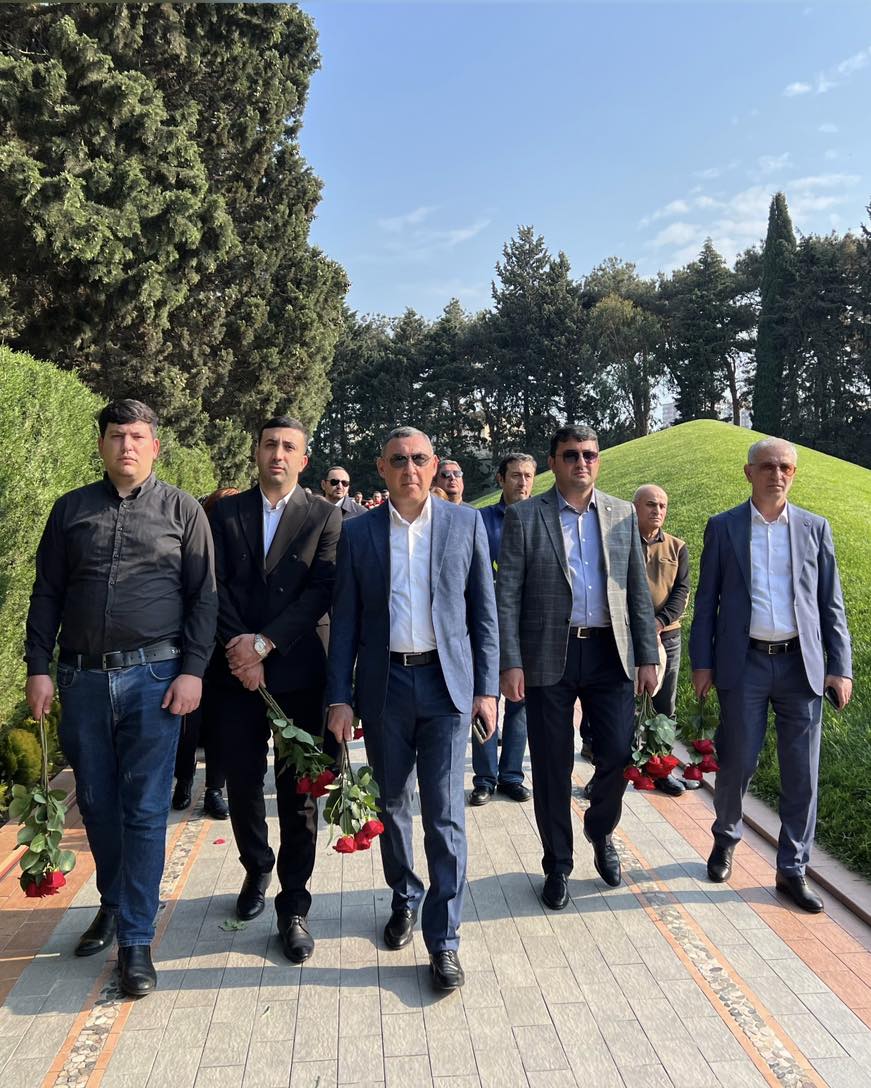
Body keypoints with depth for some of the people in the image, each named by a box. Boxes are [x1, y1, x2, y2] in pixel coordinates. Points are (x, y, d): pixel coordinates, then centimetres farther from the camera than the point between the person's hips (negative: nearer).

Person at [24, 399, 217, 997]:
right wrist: (38, 667, 1)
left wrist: (193, 671, -9)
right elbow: (46, 593, 9)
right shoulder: (71, 509, 9)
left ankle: (136, 938, 12)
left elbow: (203, 596, -1)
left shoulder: (182, 510, 2)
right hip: (82, 678, 3)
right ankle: (113, 902, 37)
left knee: (145, 809, 0)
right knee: (96, 801, 14)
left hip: (153, 677, -3)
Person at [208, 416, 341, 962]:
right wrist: (239, 648, -11)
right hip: (238, 670, 2)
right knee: (242, 784, 11)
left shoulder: (325, 516, 1)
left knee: (298, 792, 5)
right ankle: (257, 869, 38)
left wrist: (264, 643, -14)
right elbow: (217, 586, 1)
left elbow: (322, 590, -8)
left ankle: (294, 906, 18)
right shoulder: (226, 513, 8)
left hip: (299, 670, -2)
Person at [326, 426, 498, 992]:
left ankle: (444, 939, 12)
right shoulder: (359, 532, 3)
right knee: (393, 805, 15)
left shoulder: (466, 523, 1)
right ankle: (405, 898, 38)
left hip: (446, 681, -1)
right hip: (384, 684, 2)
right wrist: (339, 697, -1)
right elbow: (345, 621, 4)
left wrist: (487, 688, -2)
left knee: (445, 813, -1)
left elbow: (484, 611, 2)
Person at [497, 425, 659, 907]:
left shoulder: (623, 515, 8)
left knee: (617, 754, 2)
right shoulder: (523, 517, 0)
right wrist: (510, 663, -10)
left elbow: (638, 591, 10)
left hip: (610, 654, 2)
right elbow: (507, 595, -4)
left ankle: (600, 832, 34)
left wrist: (648, 656, 5)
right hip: (548, 657, -2)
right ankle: (557, 864, 27)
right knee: (552, 765, 7)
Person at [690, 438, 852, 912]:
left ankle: (792, 870, 20)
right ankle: (725, 839, 33)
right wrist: (701, 663, 0)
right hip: (745, 664, -1)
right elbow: (706, 601, 4)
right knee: (737, 762, 5)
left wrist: (840, 667, 2)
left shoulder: (815, 528, 7)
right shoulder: (723, 527, 3)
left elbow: (831, 603, 8)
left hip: (802, 664, 2)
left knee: (801, 773, 5)